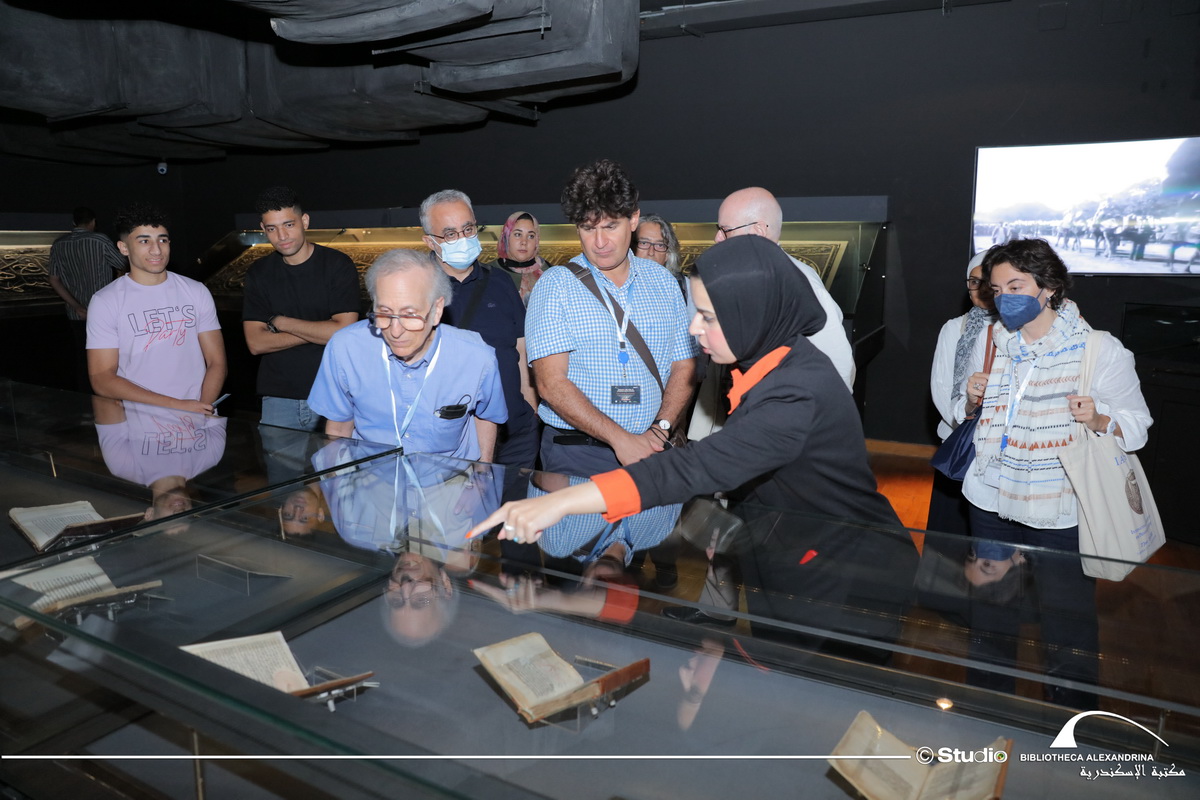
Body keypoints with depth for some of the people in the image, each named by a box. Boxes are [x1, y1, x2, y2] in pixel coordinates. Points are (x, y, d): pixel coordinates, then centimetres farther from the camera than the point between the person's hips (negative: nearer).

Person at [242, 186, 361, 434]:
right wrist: (318, 331, -12)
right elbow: (256, 343, -2)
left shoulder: (338, 264, -4)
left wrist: (279, 322, -7)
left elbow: (343, 332, -15)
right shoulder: (259, 273, 7)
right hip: (278, 397, 3)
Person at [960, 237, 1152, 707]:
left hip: (1060, 513, -4)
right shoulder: (990, 341, 7)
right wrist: (973, 402, -5)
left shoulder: (1099, 349, -8)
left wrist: (1099, 421, -26)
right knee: (989, 611, 17)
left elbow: (1136, 424, -6)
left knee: (1068, 622, 6)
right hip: (992, 503, 5)